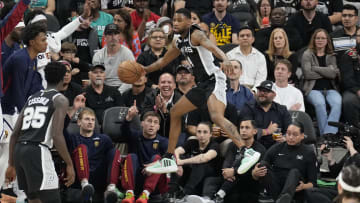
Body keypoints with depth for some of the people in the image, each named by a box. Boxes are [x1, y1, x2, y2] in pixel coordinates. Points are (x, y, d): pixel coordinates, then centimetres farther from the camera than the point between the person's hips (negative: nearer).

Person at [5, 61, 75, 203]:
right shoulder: (60, 100, 2)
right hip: (38, 151, -7)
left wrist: (11, 164, 24)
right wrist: (69, 164, -6)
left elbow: (14, 134, 19)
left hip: (19, 150, 7)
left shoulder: (32, 98, 22)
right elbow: (57, 135, -11)